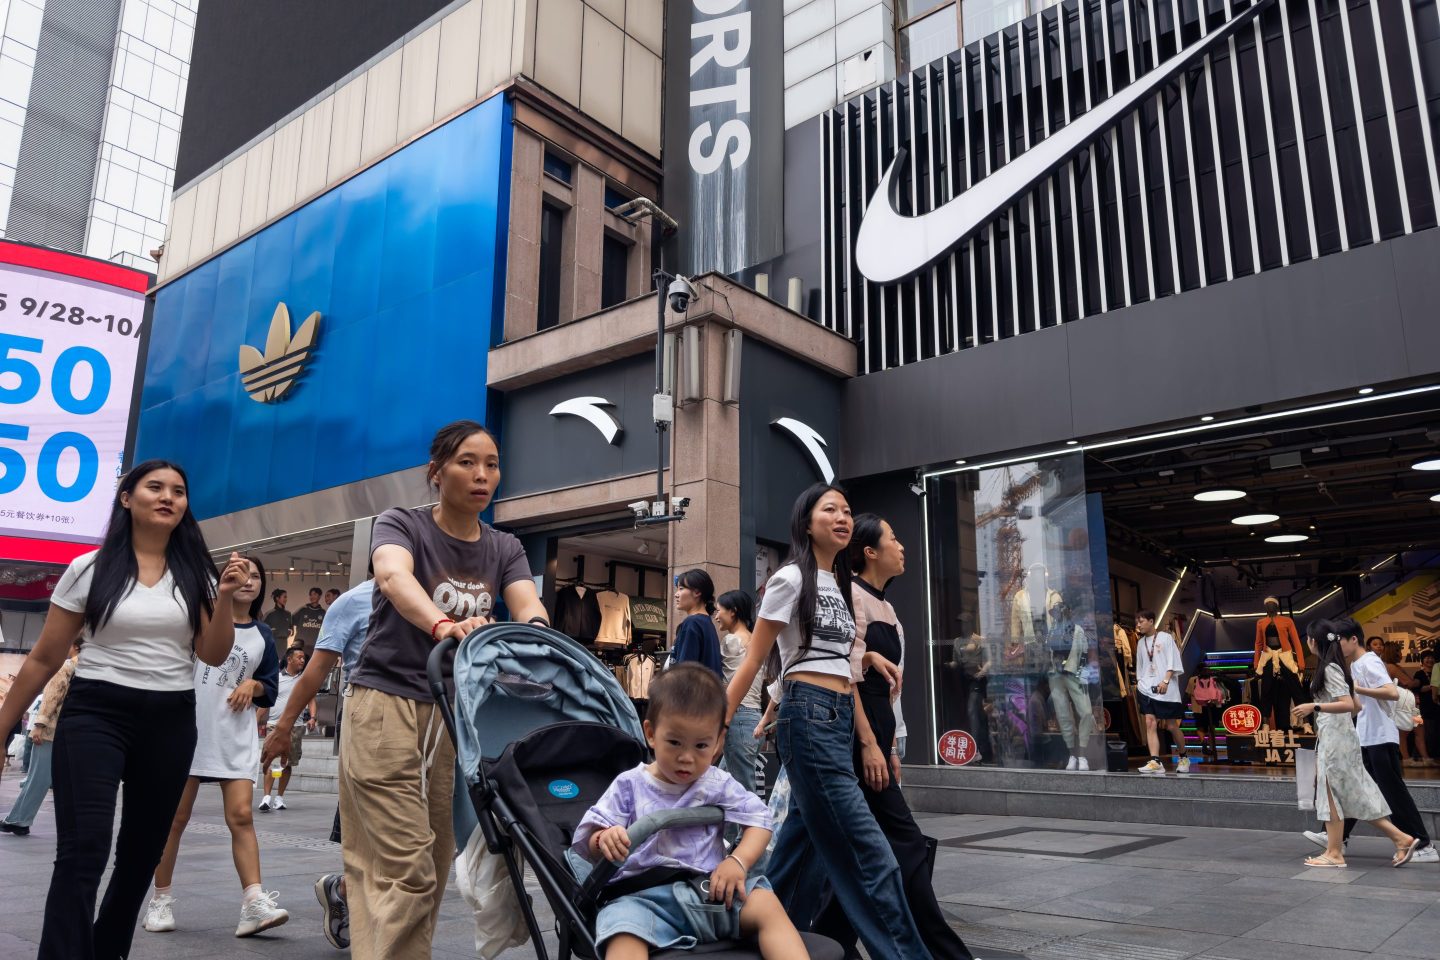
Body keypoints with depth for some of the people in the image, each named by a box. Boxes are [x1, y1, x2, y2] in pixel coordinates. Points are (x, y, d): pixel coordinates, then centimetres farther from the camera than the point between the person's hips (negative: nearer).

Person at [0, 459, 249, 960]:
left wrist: (225, 598, -14)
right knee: (83, 852, -14)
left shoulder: (196, 575, 5)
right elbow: (44, 659, 4)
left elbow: (213, 655, 0)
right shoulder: (90, 569, -1)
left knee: (142, 851, 13)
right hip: (96, 713, -3)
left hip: (170, 721, 3)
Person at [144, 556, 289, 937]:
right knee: (176, 817, 6)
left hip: (236, 738, 2)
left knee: (241, 816, -7)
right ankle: (161, 900, 21)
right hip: (189, 730, -2)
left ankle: (254, 903, -11)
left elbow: (270, 688, 15)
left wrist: (253, 686, -7)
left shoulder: (262, 636, 11)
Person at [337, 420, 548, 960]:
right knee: (408, 870, -10)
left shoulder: (505, 550, 7)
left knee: (433, 869, 11)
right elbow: (394, 576, -29)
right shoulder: (401, 525, -6)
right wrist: (443, 625, -49)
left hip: (458, 716, 5)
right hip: (386, 704, -5)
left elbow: (528, 607, -12)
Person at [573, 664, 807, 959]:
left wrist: (739, 861, -11)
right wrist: (605, 840, -21)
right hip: (645, 896, -2)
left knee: (768, 907, -23)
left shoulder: (719, 784, 11)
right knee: (624, 934, -36)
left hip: (713, 889, 2)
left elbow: (759, 819, 10)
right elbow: (588, 842, 5)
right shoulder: (630, 785, 7)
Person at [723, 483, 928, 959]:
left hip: (840, 718, 8)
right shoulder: (791, 578, -5)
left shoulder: (840, 585, 17)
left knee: (805, 841, 12)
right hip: (809, 717, -8)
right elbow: (753, 661, -5)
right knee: (868, 851, -8)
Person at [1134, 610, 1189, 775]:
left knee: (1171, 726, 1)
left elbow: (1173, 662, -7)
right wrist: (1139, 683, 13)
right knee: (1150, 723, -10)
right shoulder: (1141, 642, 14)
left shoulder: (1165, 637, 0)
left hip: (1166, 689, -4)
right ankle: (1155, 762, -14)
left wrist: (1165, 681, -17)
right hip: (1147, 688, 4)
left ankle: (1183, 758, 23)